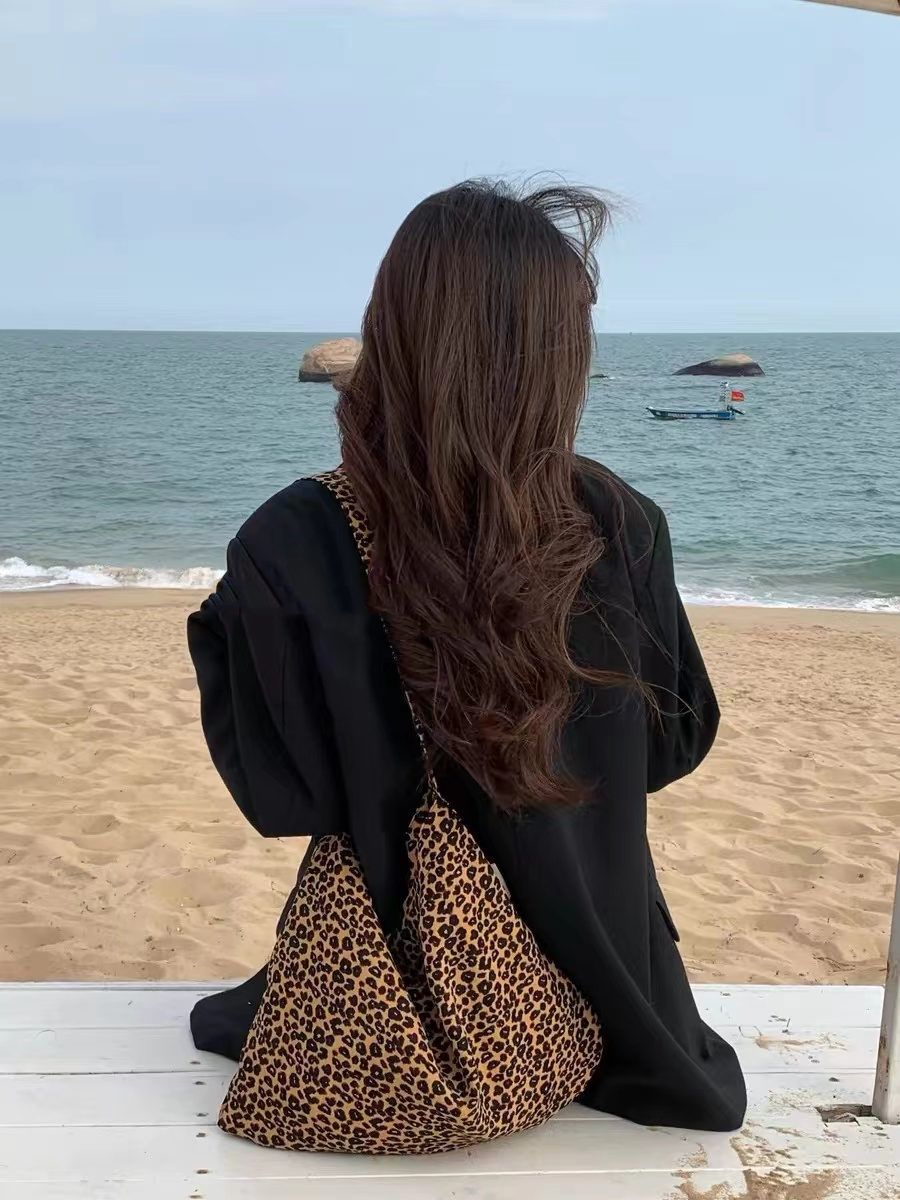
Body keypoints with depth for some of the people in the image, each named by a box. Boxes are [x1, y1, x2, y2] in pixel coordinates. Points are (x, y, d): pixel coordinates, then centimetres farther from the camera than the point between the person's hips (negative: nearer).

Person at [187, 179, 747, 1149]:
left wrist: (219, 634, -2)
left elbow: (280, 791, -15)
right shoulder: (621, 525, -21)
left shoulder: (290, 549, -27)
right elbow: (678, 740, -6)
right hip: (598, 954, 3)